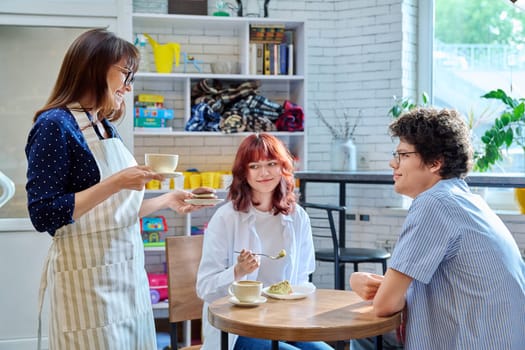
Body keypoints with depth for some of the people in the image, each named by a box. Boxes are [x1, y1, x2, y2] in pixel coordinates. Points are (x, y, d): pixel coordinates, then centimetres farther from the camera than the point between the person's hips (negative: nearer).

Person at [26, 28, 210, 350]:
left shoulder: (106, 127, 11)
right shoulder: (55, 125, -13)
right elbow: (44, 216, -19)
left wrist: (168, 200, 11)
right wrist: (115, 183, -24)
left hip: (128, 273, 8)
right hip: (89, 278, -8)